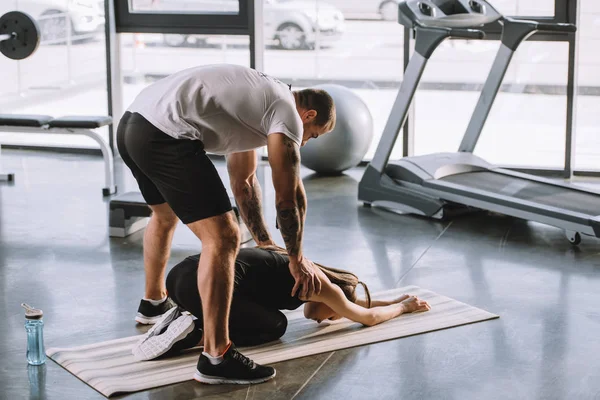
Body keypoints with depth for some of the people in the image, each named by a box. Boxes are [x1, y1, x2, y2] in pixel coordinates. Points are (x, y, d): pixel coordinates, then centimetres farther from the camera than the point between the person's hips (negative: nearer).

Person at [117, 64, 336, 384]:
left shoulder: (259, 99, 31)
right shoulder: (287, 112, 3)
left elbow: (243, 181, 38)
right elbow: (289, 196, 2)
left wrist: (266, 244, 42)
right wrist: (297, 258, 16)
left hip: (132, 124, 11)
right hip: (164, 135, -11)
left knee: (165, 216, 37)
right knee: (222, 239, -10)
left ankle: (153, 302, 56)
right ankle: (216, 356, -8)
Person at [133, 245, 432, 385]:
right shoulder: (320, 284, 10)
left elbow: (349, 301, 47)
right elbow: (368, 317, 21)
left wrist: (396, 301, 50)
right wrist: (403, 307, 39)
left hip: (182, 273, 9)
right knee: (274, 327, 10)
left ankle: (186, 320, 5)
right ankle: (191, 334, -7)